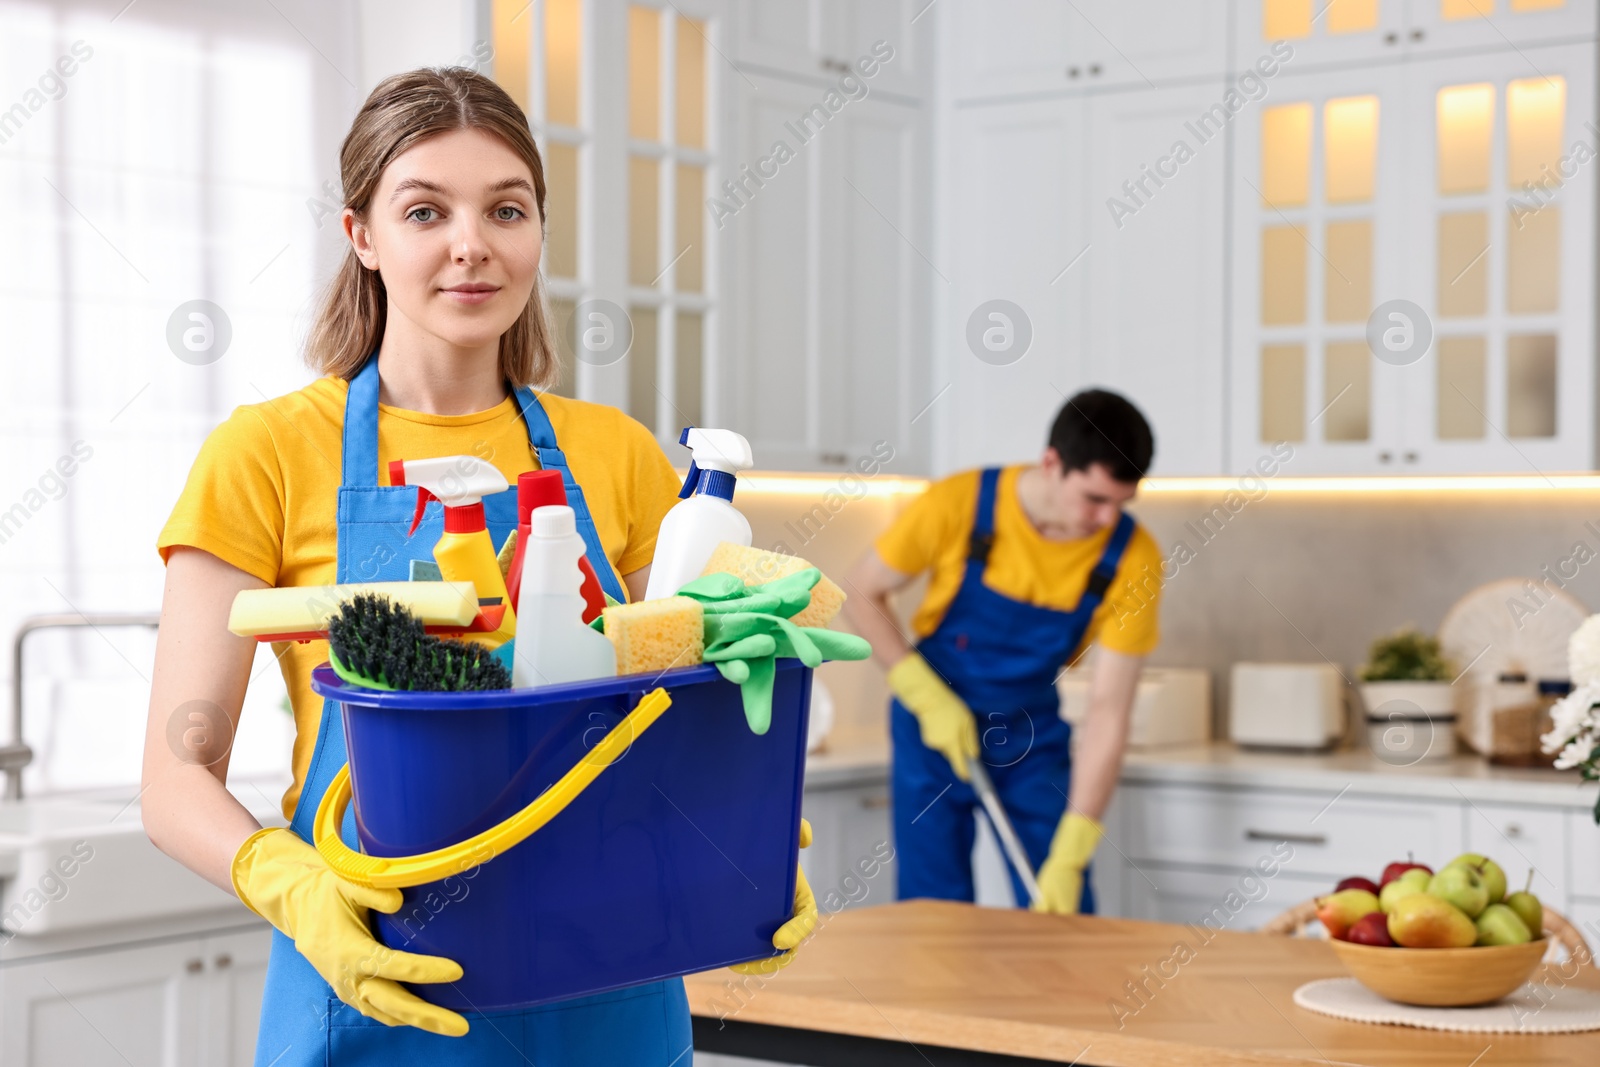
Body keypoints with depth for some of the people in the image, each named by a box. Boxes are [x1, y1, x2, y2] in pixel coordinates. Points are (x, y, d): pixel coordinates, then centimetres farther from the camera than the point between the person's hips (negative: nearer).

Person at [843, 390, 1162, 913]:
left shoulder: (1132, 557, -20)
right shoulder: (957, 505, -23)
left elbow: (1108, 711, -18)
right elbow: (862, 595, -8)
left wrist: (1069, 857, -23)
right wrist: (929, 698, -19)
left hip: (1033, 735, 1)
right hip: (935, 724, -1)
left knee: (1063, 914, -3)